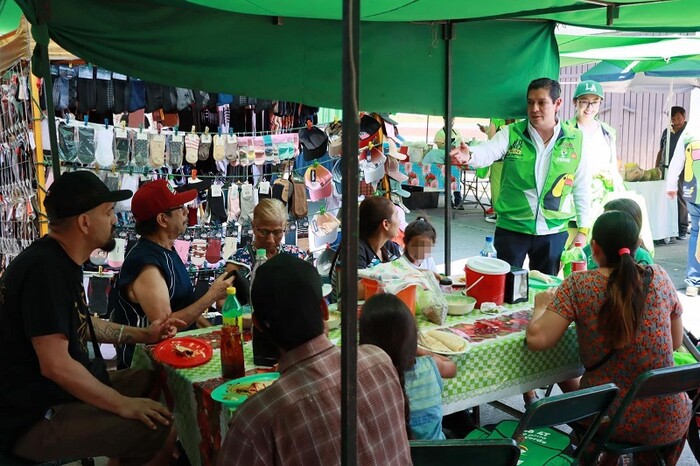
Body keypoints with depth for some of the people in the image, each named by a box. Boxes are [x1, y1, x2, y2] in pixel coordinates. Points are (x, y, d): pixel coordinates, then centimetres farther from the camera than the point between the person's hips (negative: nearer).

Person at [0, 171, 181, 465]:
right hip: (35, 418, -11)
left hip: (63, 391, 11)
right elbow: (55, 365, -27)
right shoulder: (44, 269, -24)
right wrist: (123, 405, -19)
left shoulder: (62, 261, 10)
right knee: (163, 430, -22)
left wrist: (143, 335, 18)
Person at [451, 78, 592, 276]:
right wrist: (469, 154, -42)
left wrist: (582, 230, 3)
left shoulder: (575, 140, 0)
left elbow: (582, 188, 5)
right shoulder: (511, 134, -2)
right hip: (511, 229, -1)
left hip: (553, 232, 1)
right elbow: (487, 152, -19)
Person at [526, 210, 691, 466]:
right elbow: (676, 342, 7)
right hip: (669, 422, 2)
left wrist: (541, 306, 0)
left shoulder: (578, 285, -15)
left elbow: (537, 339, -20)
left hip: (608, 420, -2)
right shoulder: (660, 277, -5)